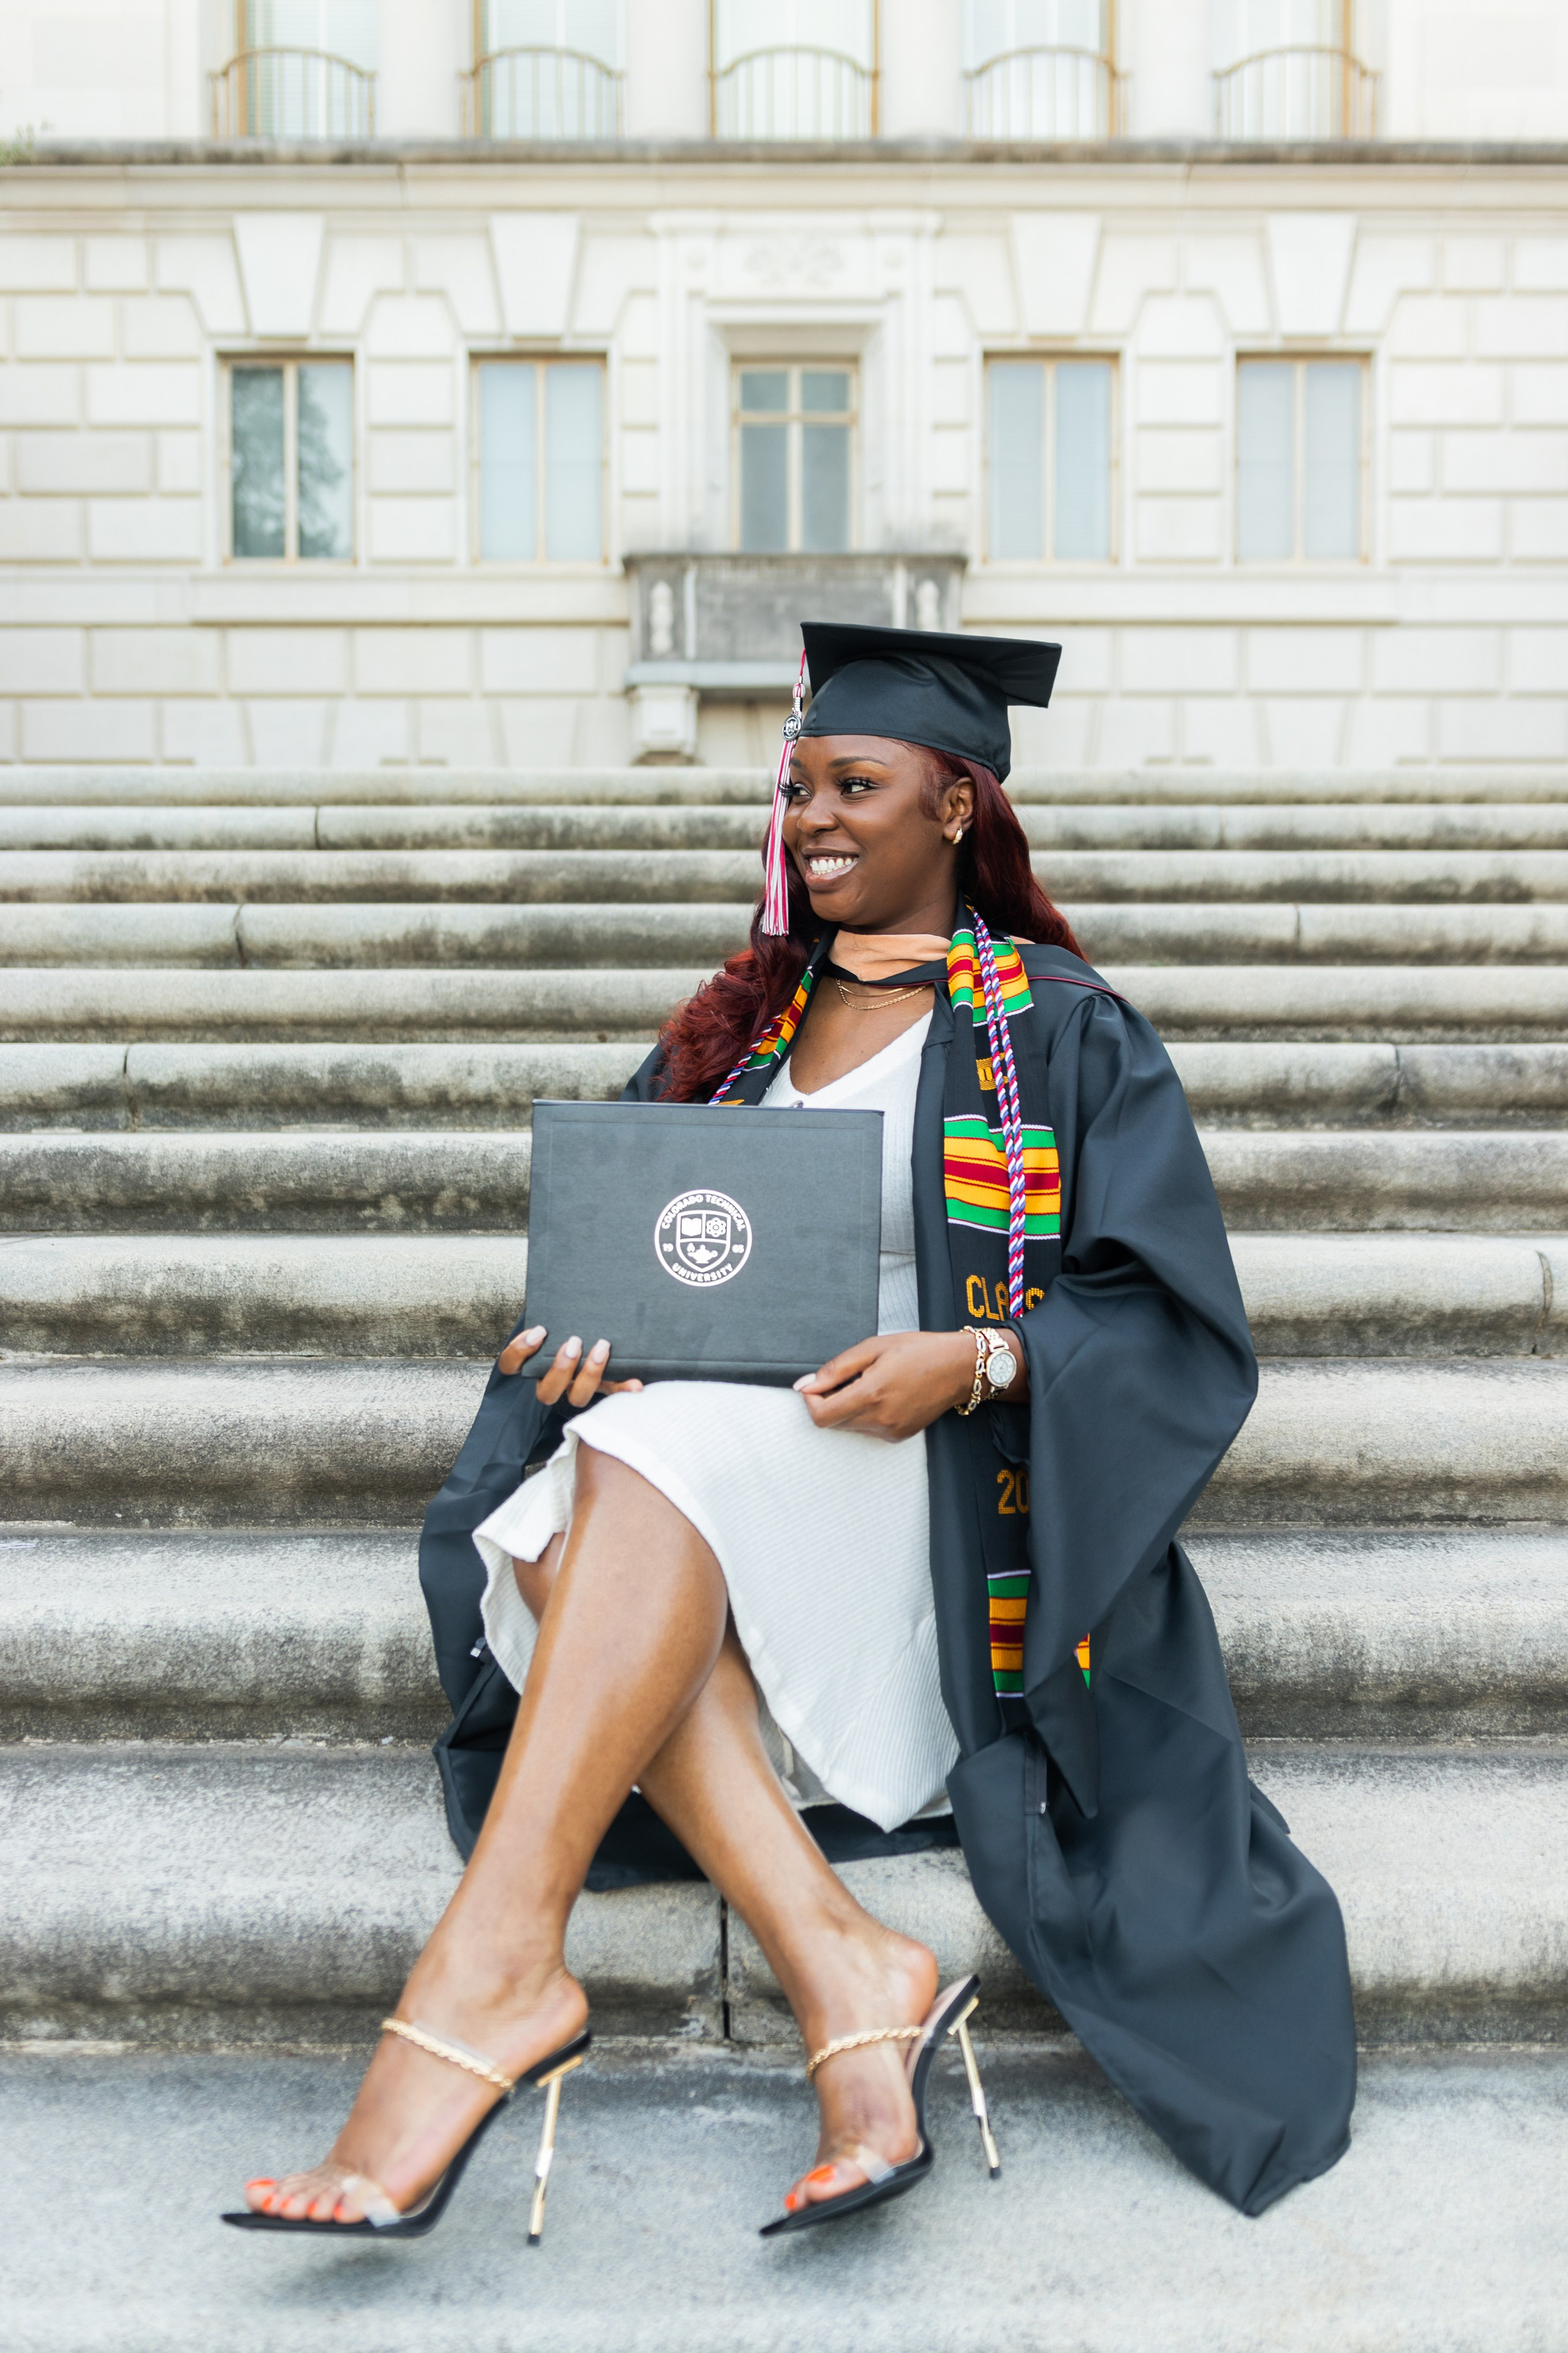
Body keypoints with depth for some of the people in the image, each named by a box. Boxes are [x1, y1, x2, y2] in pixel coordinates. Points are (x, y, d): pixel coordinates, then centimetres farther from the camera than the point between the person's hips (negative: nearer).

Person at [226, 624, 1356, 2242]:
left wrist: (973, 1358, -20)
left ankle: (492, 1967, -38)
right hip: (713, 1466, 5)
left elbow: (1172, 1319, -2)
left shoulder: (1063, 1033, 5)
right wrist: (598, 1328, -9)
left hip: (939, 1493, -4)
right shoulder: (741, 1023, 19)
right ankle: (844, 1977, -34)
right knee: (563, 1523, -29)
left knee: (654, 1455, -32)